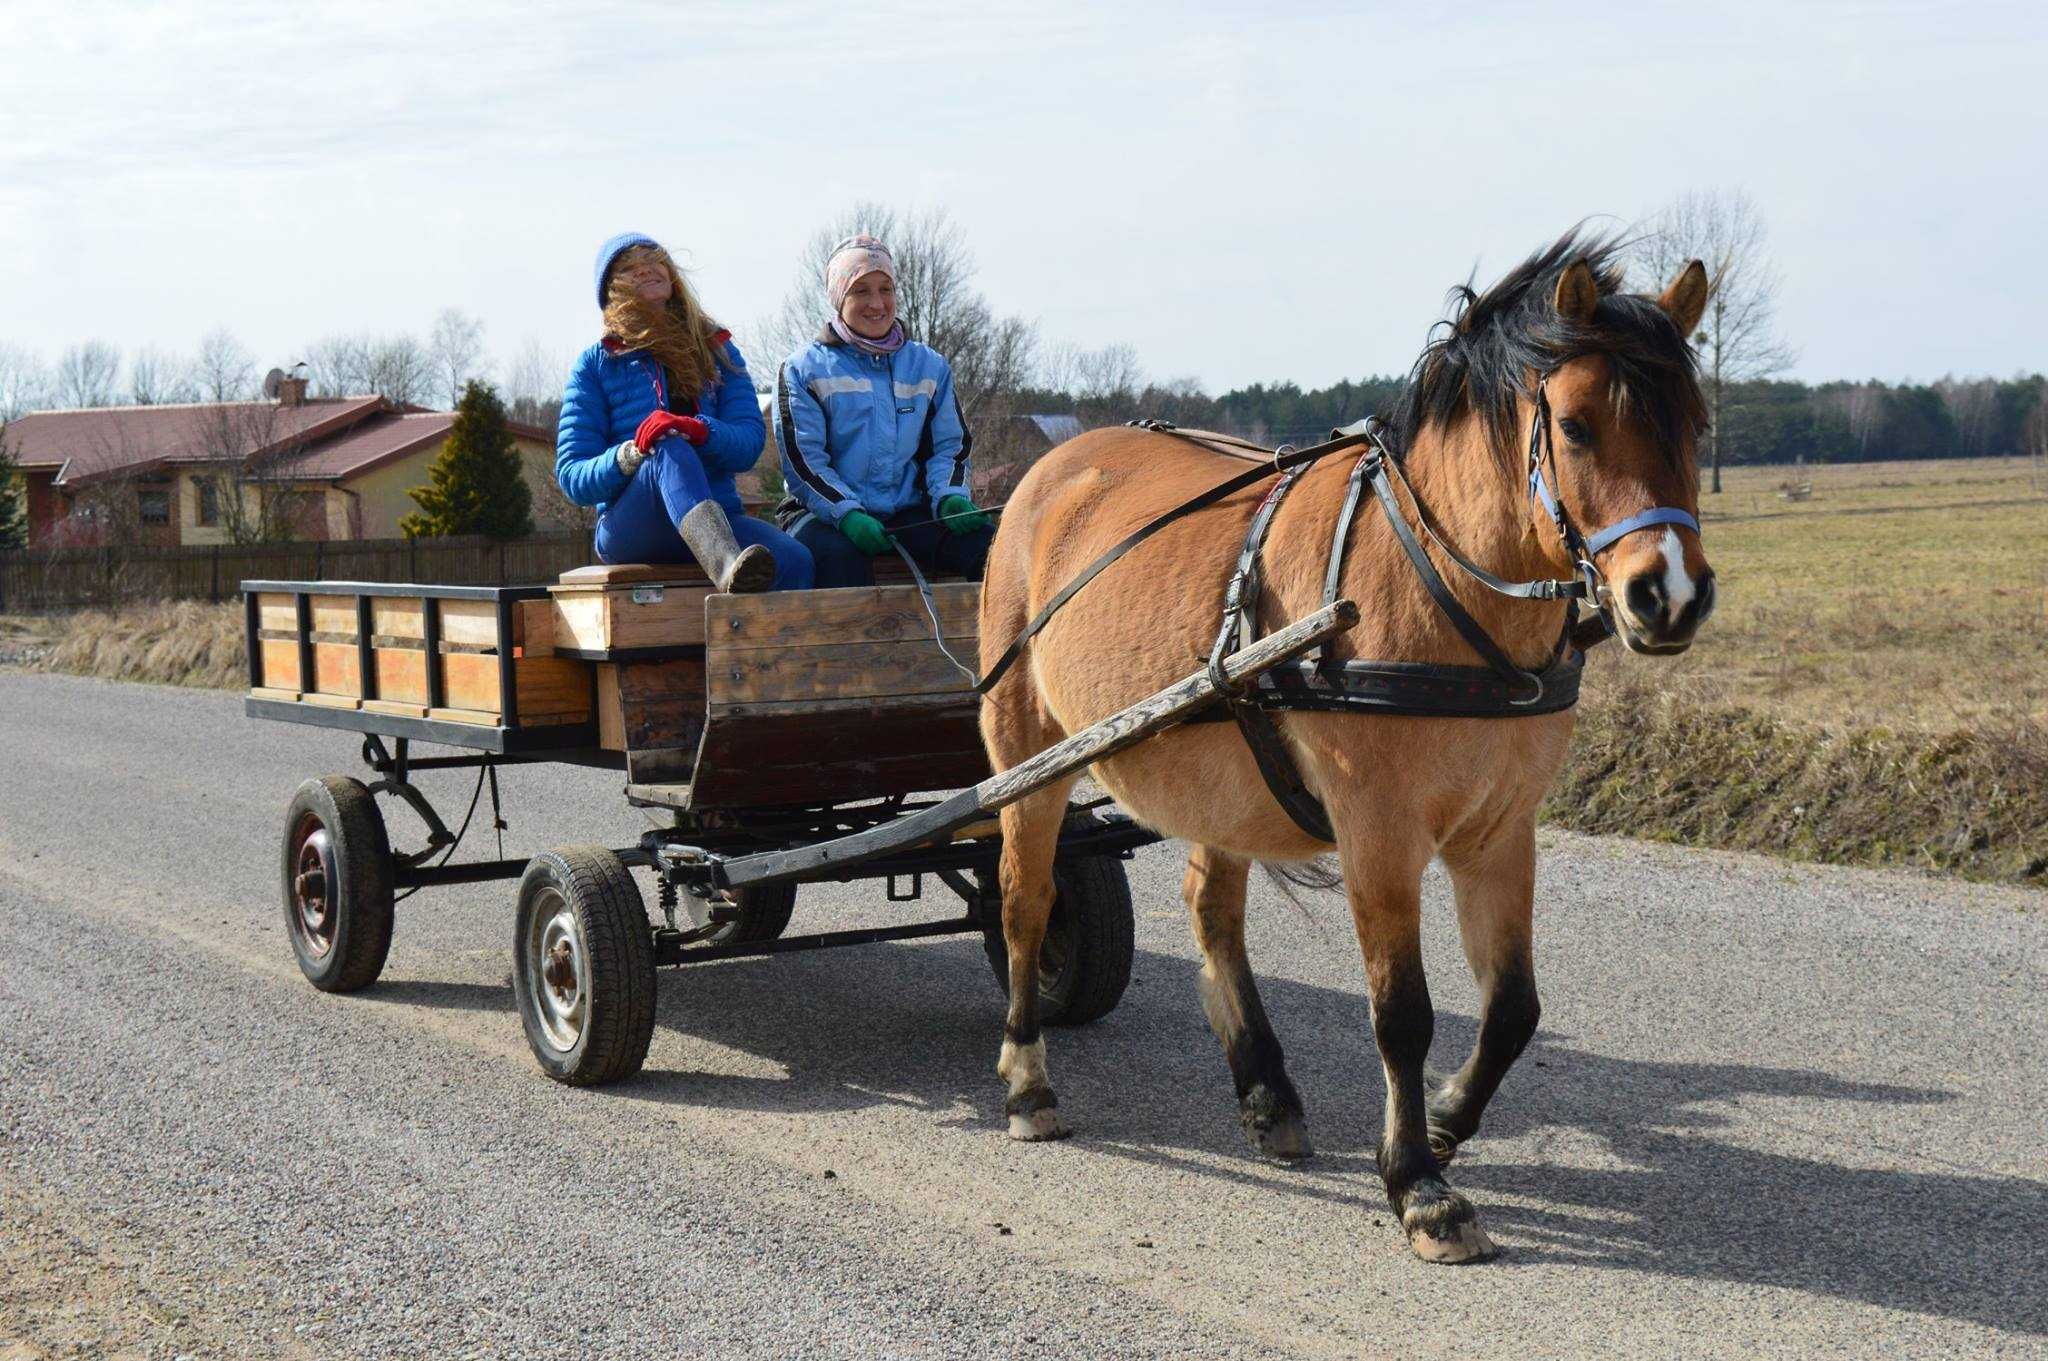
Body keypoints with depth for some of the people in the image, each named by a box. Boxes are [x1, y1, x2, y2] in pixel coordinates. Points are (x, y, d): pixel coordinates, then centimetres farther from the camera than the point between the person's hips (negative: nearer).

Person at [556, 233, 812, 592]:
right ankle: (729, 567, -66)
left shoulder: (716, 350, 18)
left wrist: (702, 431, -19)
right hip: (627, 528, -3)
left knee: (793, 559, -31)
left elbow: (750, 441, 4)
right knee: (670, 449, -37)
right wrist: (631, 455, -18)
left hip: (714, 519, 3)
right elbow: (571, 476, 4)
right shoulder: (596, 364, 12)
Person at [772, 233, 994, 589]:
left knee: (989, 544, -24)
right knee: (837, 555, -39)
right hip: (826, 512, -3)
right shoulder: (803, 369, 6)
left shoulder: (930, 366, 18)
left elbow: (950, 446, 15)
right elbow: (802, 458, -4)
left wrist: (949, 496, -9)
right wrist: (846, 513, -21)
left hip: (911, 514, 3)